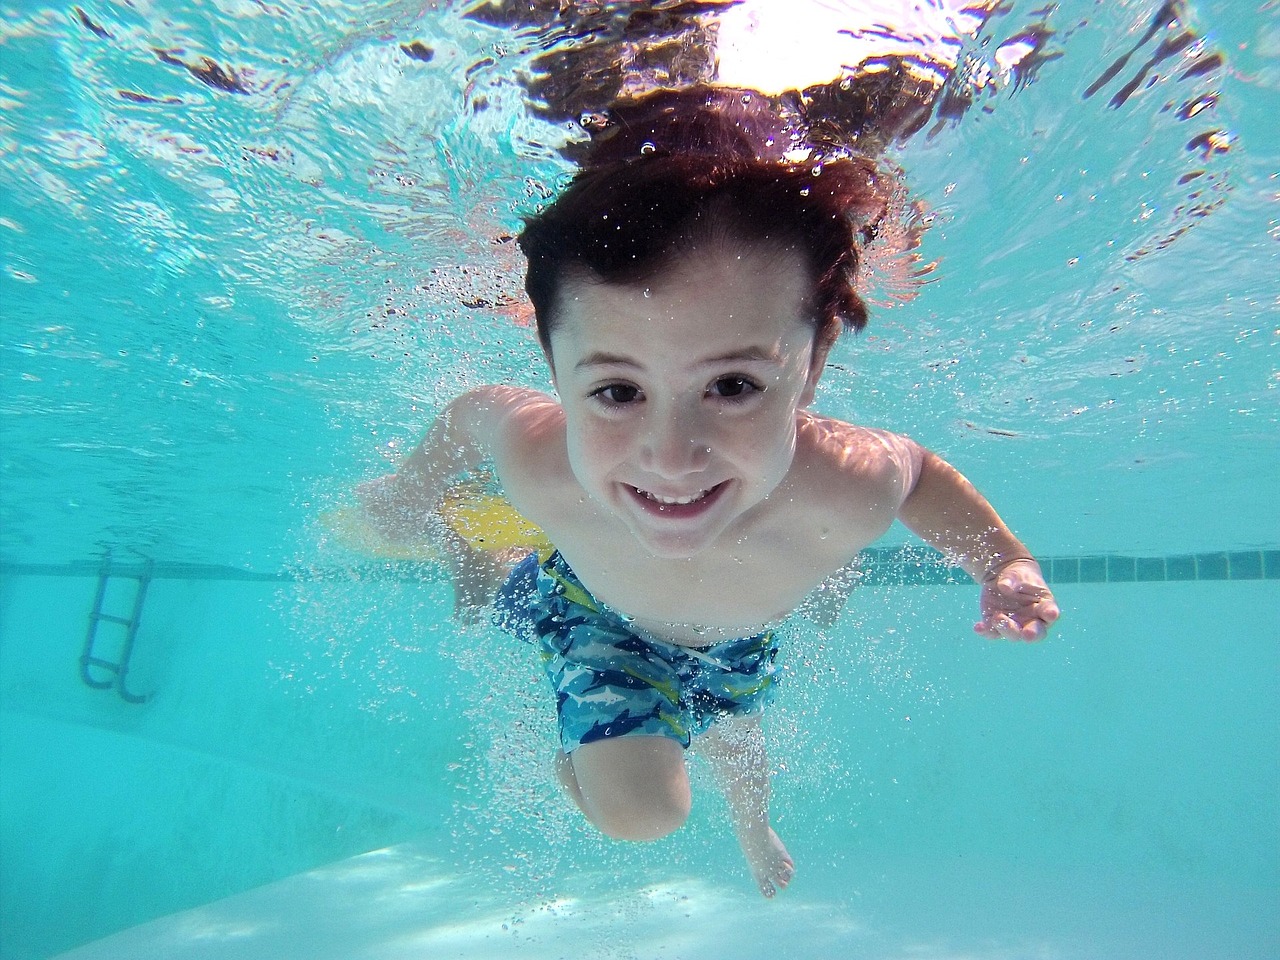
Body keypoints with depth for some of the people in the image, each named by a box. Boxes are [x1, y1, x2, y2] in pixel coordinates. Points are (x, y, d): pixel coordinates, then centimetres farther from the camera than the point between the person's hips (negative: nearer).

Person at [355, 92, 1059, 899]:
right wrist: (416, 488, -3)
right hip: (600, 611, -2)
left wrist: (1006, 562, -30)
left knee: (735, 736, 32)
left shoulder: (848, 492, -44)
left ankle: (753, 824, 71)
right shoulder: (536, 464, -45)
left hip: (741, 642, 3)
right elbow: (471, 412, -20)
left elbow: (923, 470, -18)